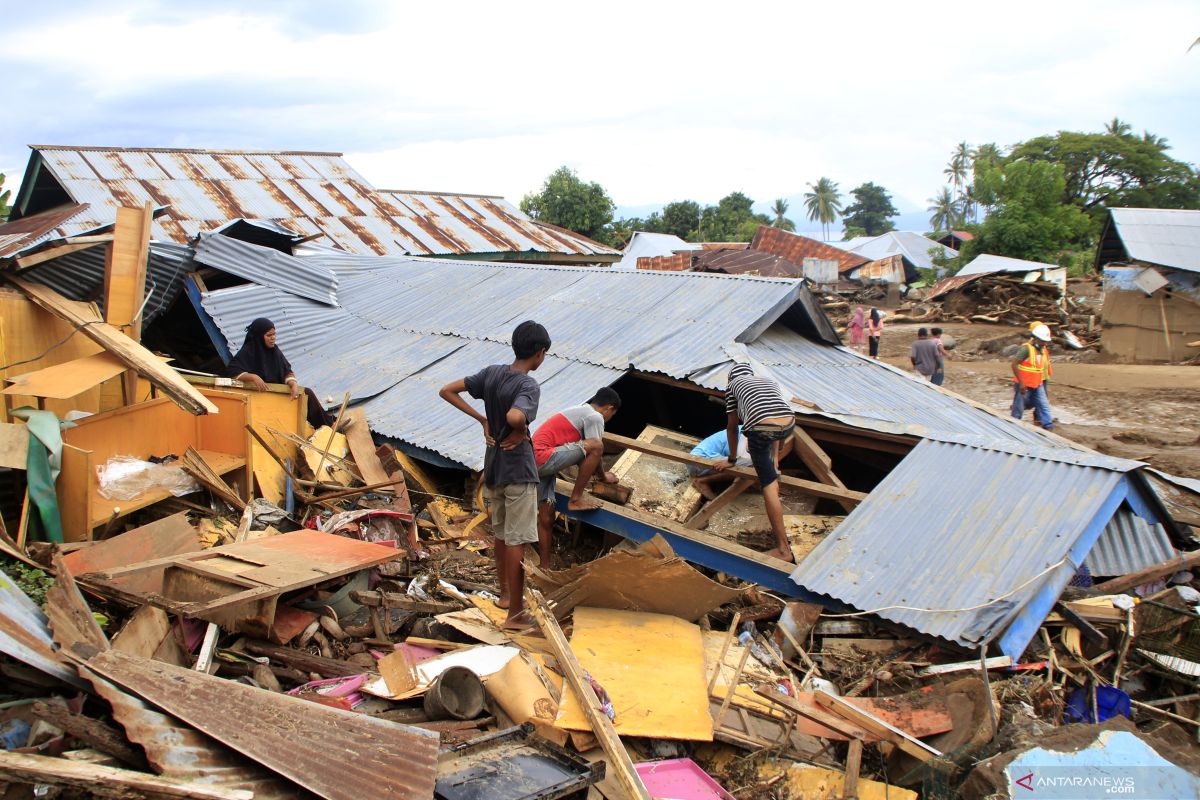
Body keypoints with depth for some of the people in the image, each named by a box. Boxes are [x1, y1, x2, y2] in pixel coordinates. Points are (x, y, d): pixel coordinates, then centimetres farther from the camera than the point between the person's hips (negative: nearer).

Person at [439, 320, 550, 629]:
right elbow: (514, 416, -39)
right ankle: (515, 613, 3)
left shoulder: (491, 373, 1)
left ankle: (505, 594, 36)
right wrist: (520, 432, -17)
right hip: (517, 469, -8)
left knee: (500, 533, 21)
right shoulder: (529, 386, -19)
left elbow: (447, 391, 3)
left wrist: (482, 419, 3)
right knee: (517, 540, -2)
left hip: (493, 467, 8)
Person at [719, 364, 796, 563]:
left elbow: (732, 427, 28)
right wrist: (775, 458, 44)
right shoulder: (769, 381, 36)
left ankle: (783, 549, -4)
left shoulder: (732, 385, 26)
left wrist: (732, 460, 40)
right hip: (788, 425, 4)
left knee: (768, 483, 0)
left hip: (761, 430, -4)